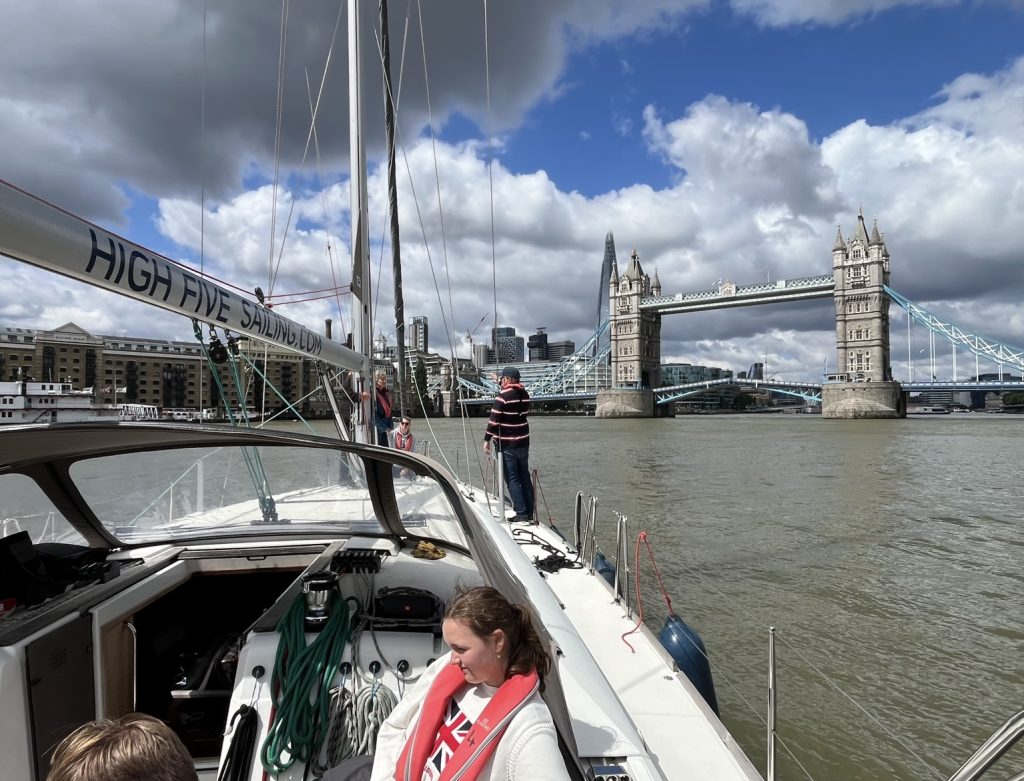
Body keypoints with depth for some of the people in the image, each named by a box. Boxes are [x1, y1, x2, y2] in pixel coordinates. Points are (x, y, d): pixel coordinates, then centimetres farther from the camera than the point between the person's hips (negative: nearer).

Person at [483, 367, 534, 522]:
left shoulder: (503, 396, -14)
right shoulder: (525, 394, 6)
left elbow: (494, 420, -17)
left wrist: (487, 440, -8)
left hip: (507, 445, -7)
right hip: (523, 443, 7)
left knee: (512, 479, -1)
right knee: (525, 477, 12)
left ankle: (521, 512, -2)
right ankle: (529, 512, 17)